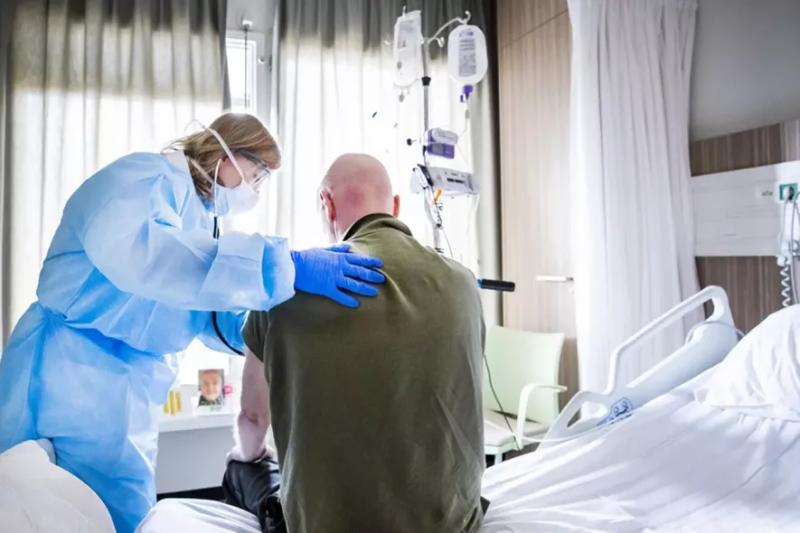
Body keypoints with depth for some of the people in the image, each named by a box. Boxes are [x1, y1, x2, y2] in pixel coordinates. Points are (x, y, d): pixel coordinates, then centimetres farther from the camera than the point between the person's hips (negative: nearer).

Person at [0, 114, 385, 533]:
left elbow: (210, 316, 14)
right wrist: (284, 265, -40)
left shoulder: (202, 217, 15)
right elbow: (131, 248, -37)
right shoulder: (147, 175, -13)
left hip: (132, 388, 9)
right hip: (73, 375, -9)